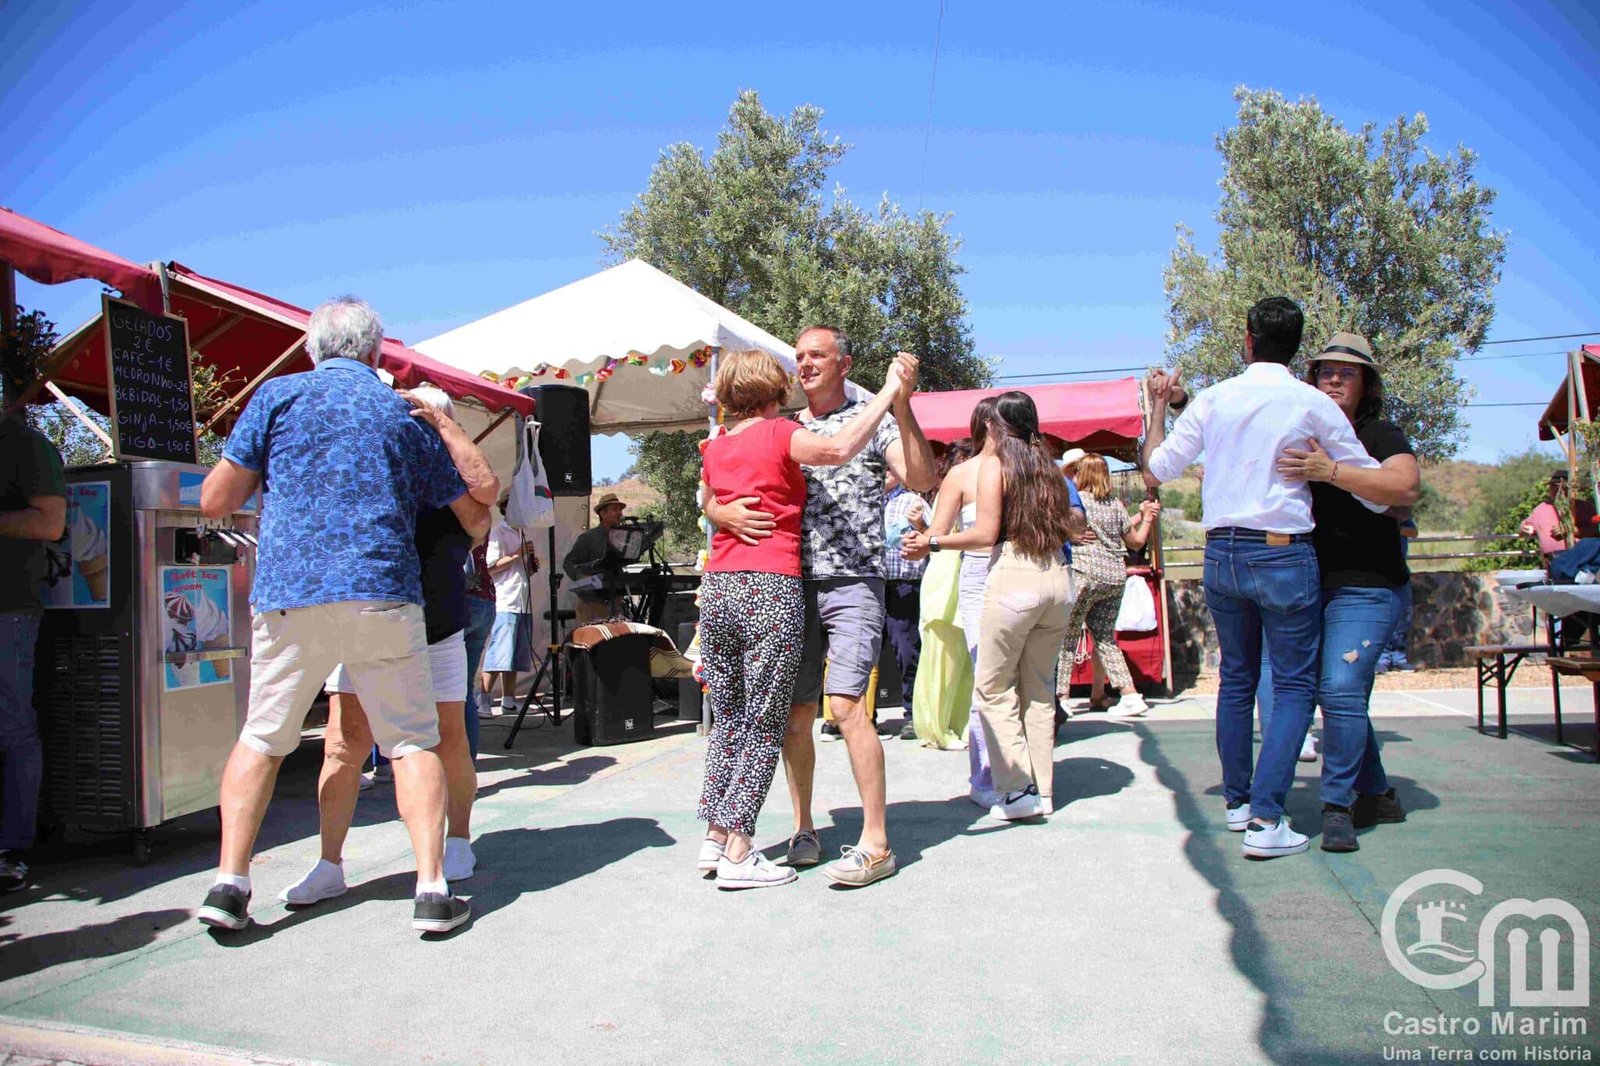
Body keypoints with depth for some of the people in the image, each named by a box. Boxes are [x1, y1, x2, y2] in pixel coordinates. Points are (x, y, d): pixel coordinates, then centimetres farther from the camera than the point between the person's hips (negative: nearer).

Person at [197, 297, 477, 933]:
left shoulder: (278, 396, 8)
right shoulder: (403, 413, 13)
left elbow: (215, 500, 4)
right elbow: (473, 512, 18)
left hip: (287, 595, 1)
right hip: (382, 595, 0)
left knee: (262, 739, 16)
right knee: (411, 742, 5)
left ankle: (229, 883, 11)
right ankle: (432, 890, -1)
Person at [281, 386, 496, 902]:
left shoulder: (458, 498, -6)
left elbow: (486, 486, -28)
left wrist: (439, 418, -25)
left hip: (437, 636, -1)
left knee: (450, 743, 7)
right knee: (344, 746, -5)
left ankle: (458, 840, 29)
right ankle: (329, 866, 3)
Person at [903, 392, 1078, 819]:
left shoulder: (994, 463, 0)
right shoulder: (1049, 468, 15)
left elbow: (985, 532, -8)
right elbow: (1068, 530, 18)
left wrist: (931, 542, -1)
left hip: (1014, 576, -6)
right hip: (1058, 579, 6)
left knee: (993, 687, 4)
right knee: (1039, 688, 13)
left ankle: (1017, 789, -1)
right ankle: (1043, 790, 16)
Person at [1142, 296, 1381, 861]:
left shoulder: (1212, 399, 2)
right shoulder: (1312, 404, -4)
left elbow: (1156, 469, 7)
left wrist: (1158, 404, 20)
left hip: (1221, 554, 4)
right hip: (1283, 555, -4)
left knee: (1236, 679, 17)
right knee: (1295, 685, 2)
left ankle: (1237, 800, 26)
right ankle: (1265, 819, -6)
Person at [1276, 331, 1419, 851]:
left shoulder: (1380, 433, -3)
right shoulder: (1305, 437, 13)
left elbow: (1406, 486, -22)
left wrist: (1330, 471, -31)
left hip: (1366, 585, -6)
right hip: (1312, 584, 6)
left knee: (1340, 688, -17)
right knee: (1342, 695, 12)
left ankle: (1337, 806, -8)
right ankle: (1376, 795, 27)